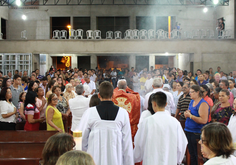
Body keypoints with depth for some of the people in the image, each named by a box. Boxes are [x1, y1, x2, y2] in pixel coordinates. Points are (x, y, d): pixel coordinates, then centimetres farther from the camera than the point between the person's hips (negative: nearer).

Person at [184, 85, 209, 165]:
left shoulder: (203, 104, -15)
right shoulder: (192, 101, 11)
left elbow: (204, 120, -24)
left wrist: (190, 116, -19)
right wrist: (186, 114, 0)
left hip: (197, 133, -8)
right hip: (188, 131, 8)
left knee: (197, 155, -1)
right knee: (191, 153, 16)